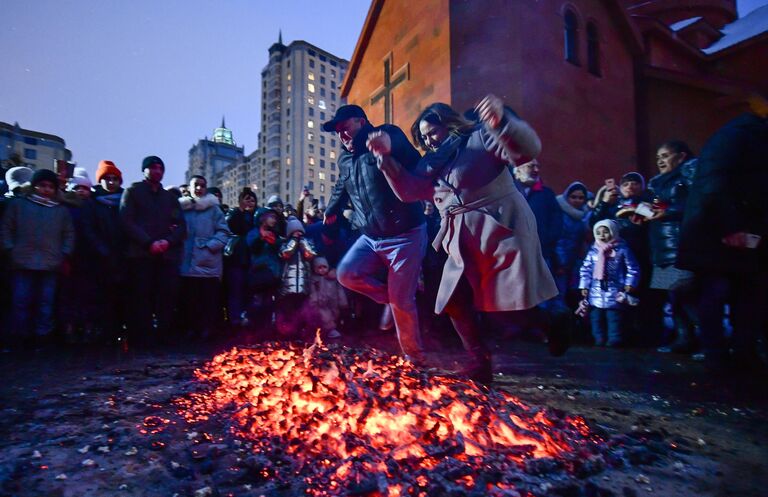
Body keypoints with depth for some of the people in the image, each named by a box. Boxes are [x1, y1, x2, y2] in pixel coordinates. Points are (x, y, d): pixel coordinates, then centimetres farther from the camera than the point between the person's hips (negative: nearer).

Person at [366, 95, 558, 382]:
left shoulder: (481, 138, -2)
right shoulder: (433, 163, 17)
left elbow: (528, 149, -17)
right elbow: (407, 190, 10)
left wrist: (501, 121, -36)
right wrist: (386, 156, 0)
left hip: (501, 230, -7)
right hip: (463, 244, 7)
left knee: (515, 301, -3)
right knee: (455, 303, 3)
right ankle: (479, 365, 16)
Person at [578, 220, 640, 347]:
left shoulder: (622, 250, -2)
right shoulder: (593, 251, 6)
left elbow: (633, 269, 1)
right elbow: (585, 269, 8)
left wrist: (629, 285, -6)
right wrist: (584, 286, 4)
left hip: (615, 293, -3)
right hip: (596, 293, 3)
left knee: (614, 318, 1)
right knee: (596, 317, 8)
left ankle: (615, 339, 12)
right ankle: (599, 339, 19)